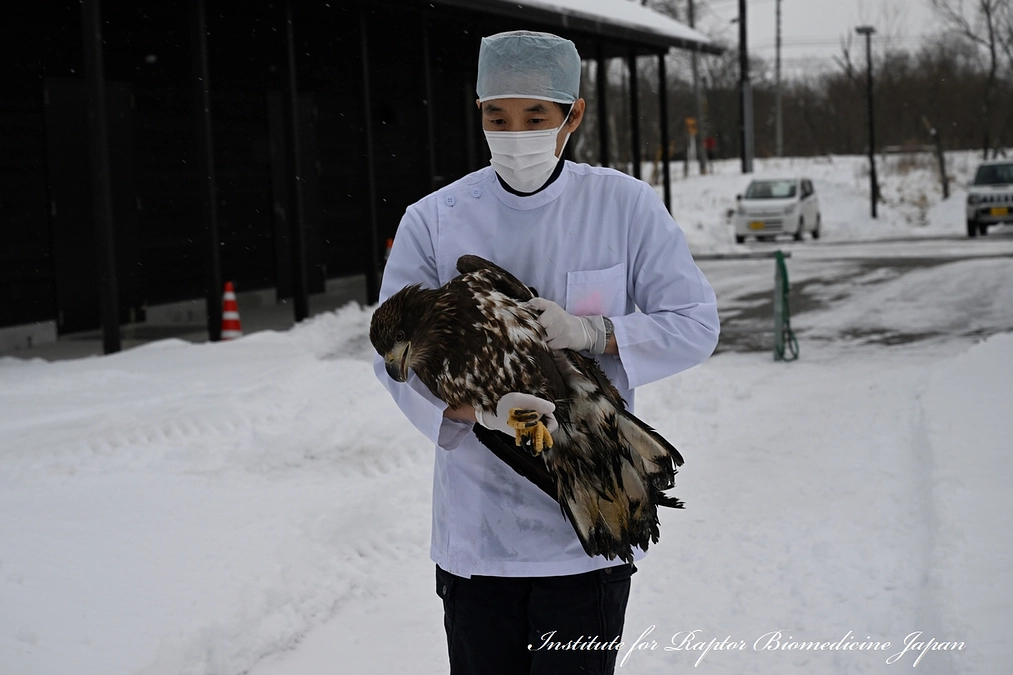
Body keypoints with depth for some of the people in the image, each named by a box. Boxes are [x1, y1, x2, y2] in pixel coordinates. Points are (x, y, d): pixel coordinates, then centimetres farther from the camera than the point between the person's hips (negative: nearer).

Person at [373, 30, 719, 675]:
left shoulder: (627, 207, 0)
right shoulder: (432, 222, -1)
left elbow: (695, 324, -2)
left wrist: (589, 331, -19)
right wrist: (476, 407, -26)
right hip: (475, 524, 1)